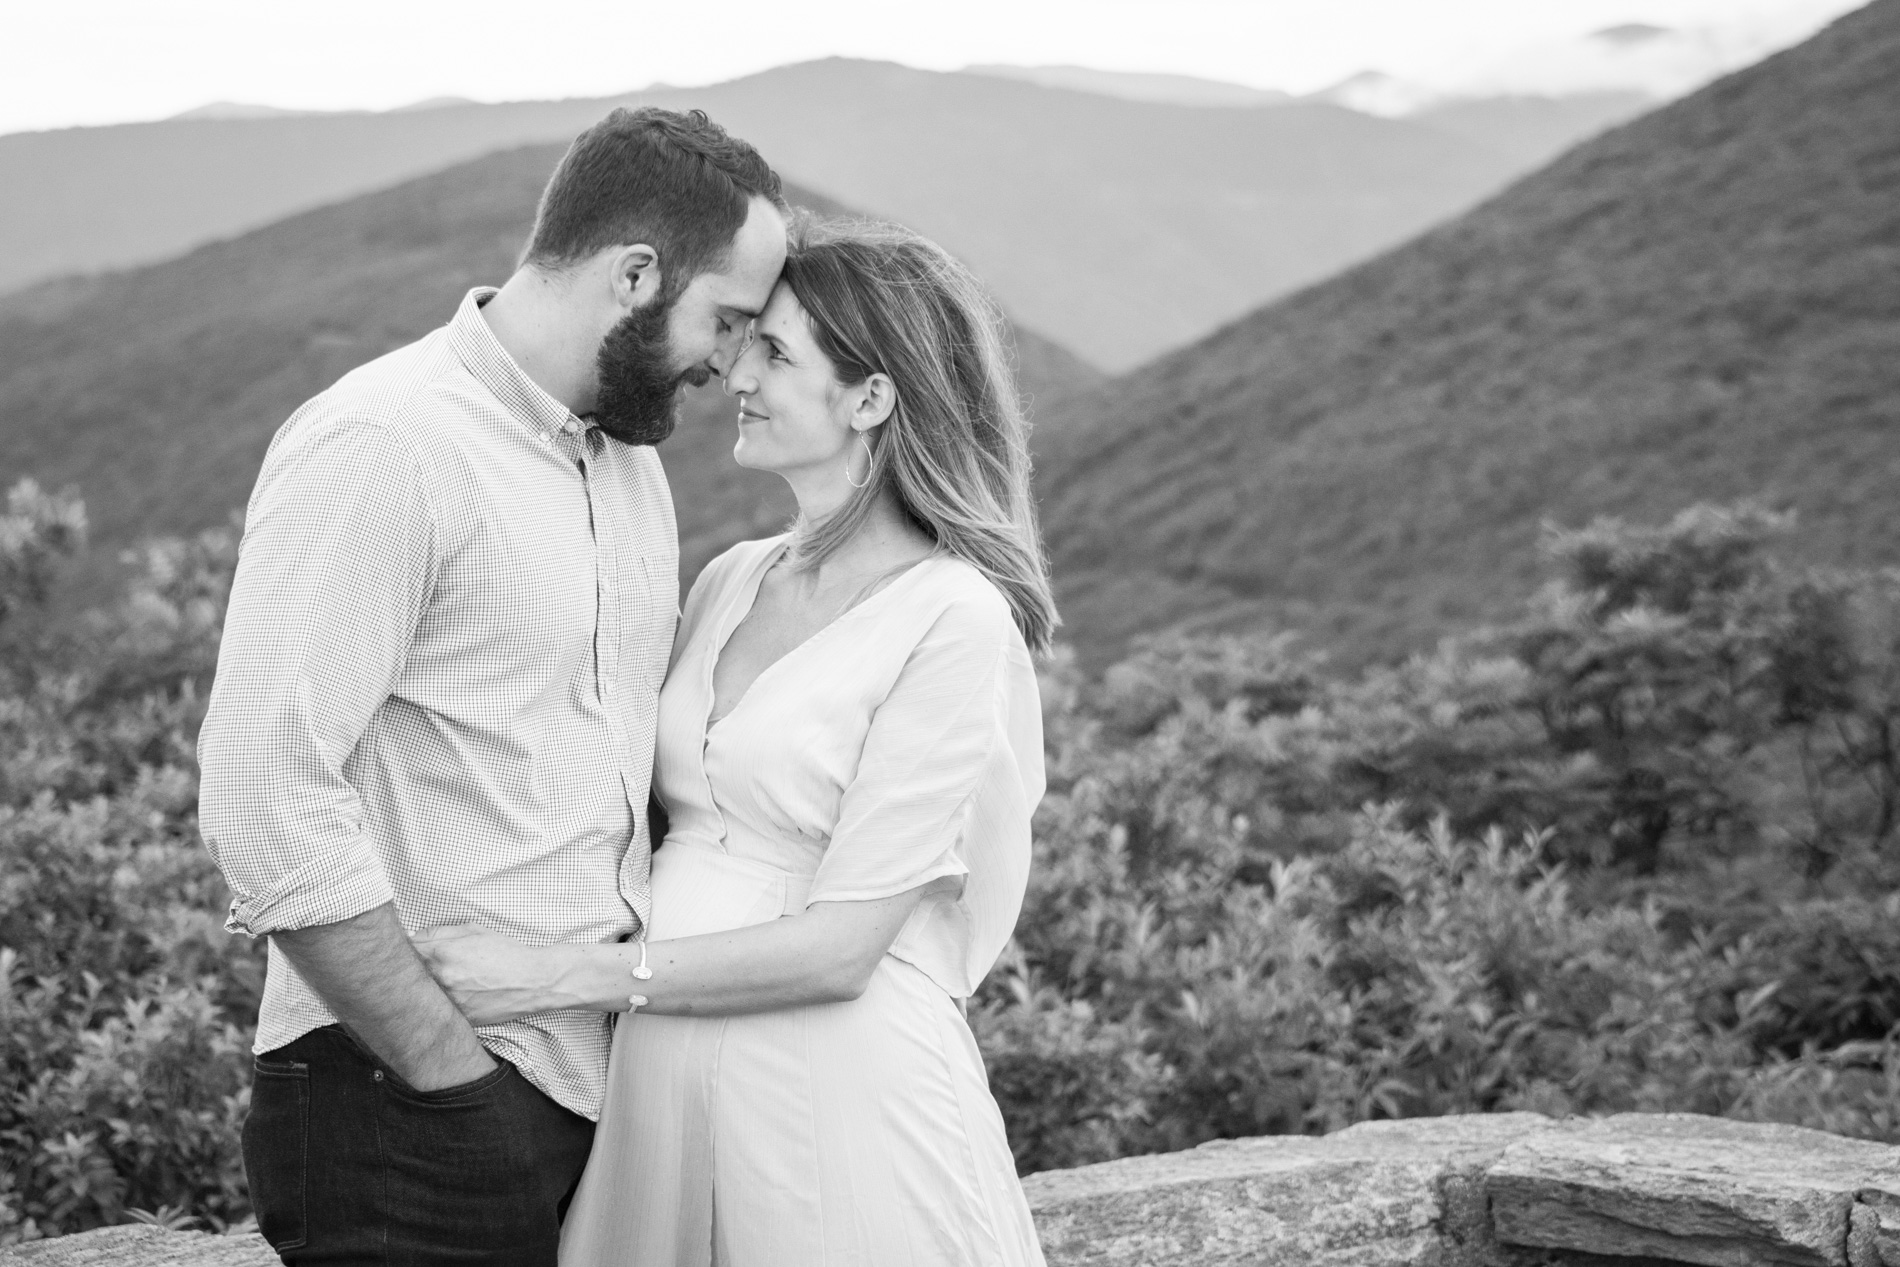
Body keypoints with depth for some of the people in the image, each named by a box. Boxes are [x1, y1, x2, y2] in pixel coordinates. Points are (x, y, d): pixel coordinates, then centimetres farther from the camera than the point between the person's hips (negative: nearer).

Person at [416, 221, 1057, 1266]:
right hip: (661, 1083, 6)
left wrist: (555, 978, -17)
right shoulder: (730, 581, 8)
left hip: (840, 1092, -6)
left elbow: (840, 945, -17)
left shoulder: (954, 619, -13)